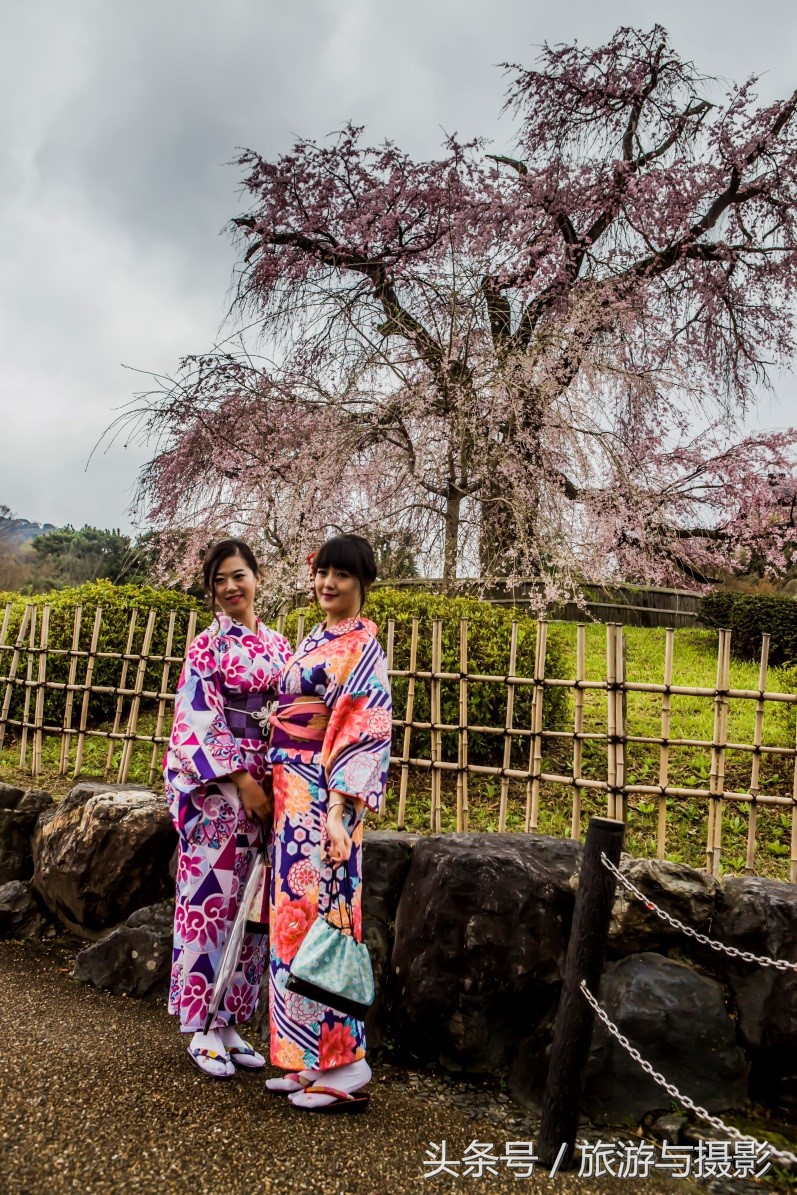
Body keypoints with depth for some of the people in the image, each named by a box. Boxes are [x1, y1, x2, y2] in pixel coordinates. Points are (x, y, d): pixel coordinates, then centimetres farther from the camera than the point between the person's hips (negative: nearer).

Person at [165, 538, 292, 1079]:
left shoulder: (279, 644, 12)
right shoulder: (209, 644, -4)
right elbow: (199, 722, -10)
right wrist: (243, 782, -14)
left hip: (263, 786, 5)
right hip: (216, 786, -5)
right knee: (211, 897, -1)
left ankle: (230, 1024, 21)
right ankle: (202, 1031, 12)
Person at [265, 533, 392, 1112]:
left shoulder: (362, 648, -10)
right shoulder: (314, 639, 15)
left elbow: (368, 734, -18)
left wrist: (340, 811, -25)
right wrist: (277, 788, 15)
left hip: (324, 797, -9)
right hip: (292, 793, 9)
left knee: (318, 914, -5)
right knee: (296, 913, 11)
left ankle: (346, 1065, 8)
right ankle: (312, 1058, 23)